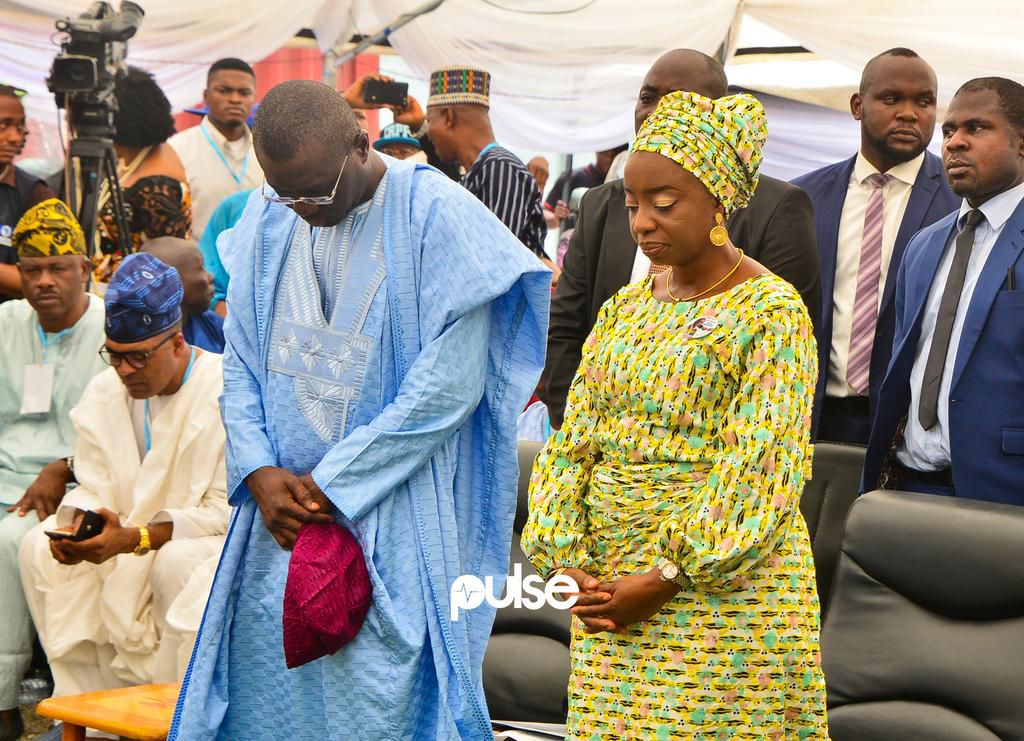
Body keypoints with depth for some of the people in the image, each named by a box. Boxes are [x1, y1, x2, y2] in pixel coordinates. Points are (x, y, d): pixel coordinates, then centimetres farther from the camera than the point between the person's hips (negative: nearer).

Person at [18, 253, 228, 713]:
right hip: (126, 537, 7)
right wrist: (78, 521, -20)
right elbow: (95, 489, 5)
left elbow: (227, 510, -22)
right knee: (38, 547, -8)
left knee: (177, 563, -37)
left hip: (211, 539, -7)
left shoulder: (224, 392, -18)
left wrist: (136, 538, -29)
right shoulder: (104, 393, 4)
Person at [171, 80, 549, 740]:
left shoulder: (434, 216, -12)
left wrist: (332, 481, -13)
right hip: (283, 503, 5)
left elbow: (449, 382, -16)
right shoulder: (268, 220, 6)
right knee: (263, 681, 8)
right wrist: (259, 472, -6)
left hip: (393, 514, -5)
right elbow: (240, 359, 10)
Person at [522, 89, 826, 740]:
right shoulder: (624, 307, 10)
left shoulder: (771, 311, -9)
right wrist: (565, 564, -4)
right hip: (609, 586, 6)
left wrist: (663, 582, -16)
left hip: (720, 586, -5)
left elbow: (759, 473, -15)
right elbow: (573, 442, 8)